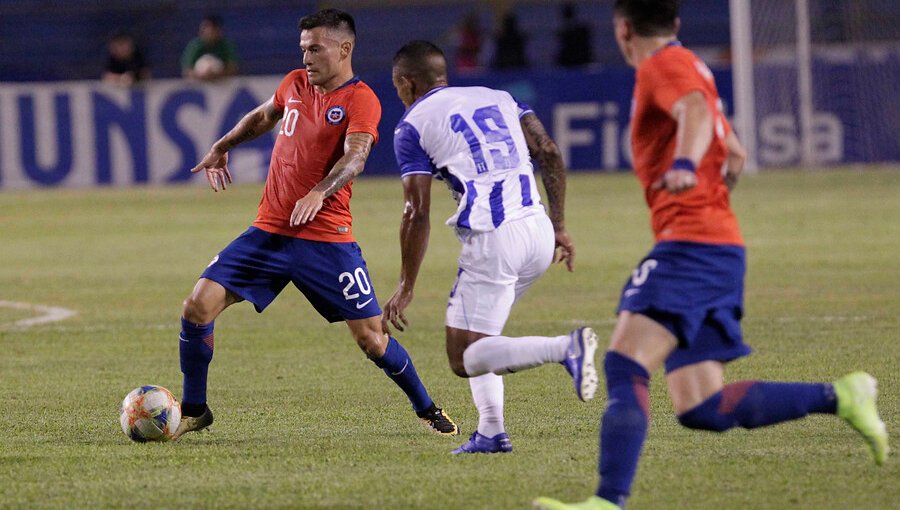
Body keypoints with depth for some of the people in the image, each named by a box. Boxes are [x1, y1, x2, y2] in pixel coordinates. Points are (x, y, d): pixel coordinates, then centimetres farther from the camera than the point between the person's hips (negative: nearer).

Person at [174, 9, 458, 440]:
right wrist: (222, 147, 33)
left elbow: (355, 155, -26)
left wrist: (319, 193, -42)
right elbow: (262, 117, 32)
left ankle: (427, 411, 19)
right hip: (268, 230, 5)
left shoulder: (360, 100, -9)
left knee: (370, 336, -4)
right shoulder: (295, 84, 10)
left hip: (326, 239, -5)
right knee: (198, 306, -8)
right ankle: (194, 412, 7)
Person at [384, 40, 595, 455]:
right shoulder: (498, 98, 20)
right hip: (539, 231, 7)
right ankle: (491, 432, 14)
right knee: (475, 332, 25)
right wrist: (559, 227, 13)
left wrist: (406, 288, 3)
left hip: (492, 241, -7)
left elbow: (417, 215, -3)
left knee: (465, 359, -3)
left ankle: (565, 347, -24)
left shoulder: (412, 126, 4)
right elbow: (550, 155, 10)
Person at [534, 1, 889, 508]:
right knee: (703, 409, 3)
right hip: (721, 245, 10)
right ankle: (839, 396, 2)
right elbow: (735, 155, 35)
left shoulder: (663, 65, -3)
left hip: (691, 245, -10)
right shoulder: (691, 68, 25)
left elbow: (697, 112, -26)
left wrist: (684, 166, -45)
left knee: (625, 366, -21)